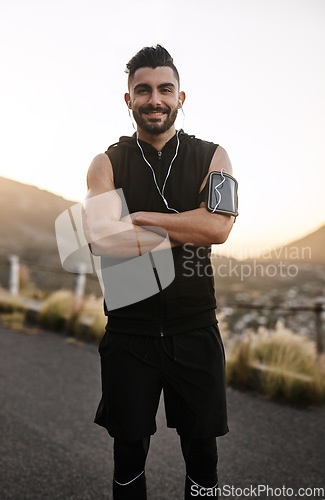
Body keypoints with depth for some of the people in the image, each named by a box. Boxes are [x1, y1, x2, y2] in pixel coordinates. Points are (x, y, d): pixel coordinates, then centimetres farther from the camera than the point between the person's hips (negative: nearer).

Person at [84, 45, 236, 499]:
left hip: (195, 329, 1)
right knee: (129, 451, 15)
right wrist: (187, 232, -13)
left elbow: (220, 226, -15)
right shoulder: (107, 164, 1)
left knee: (202, 451, 14)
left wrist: (141, 217, -13)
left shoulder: (211, 158, 3)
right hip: (129, 330, 0)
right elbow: (101, 239, -15)